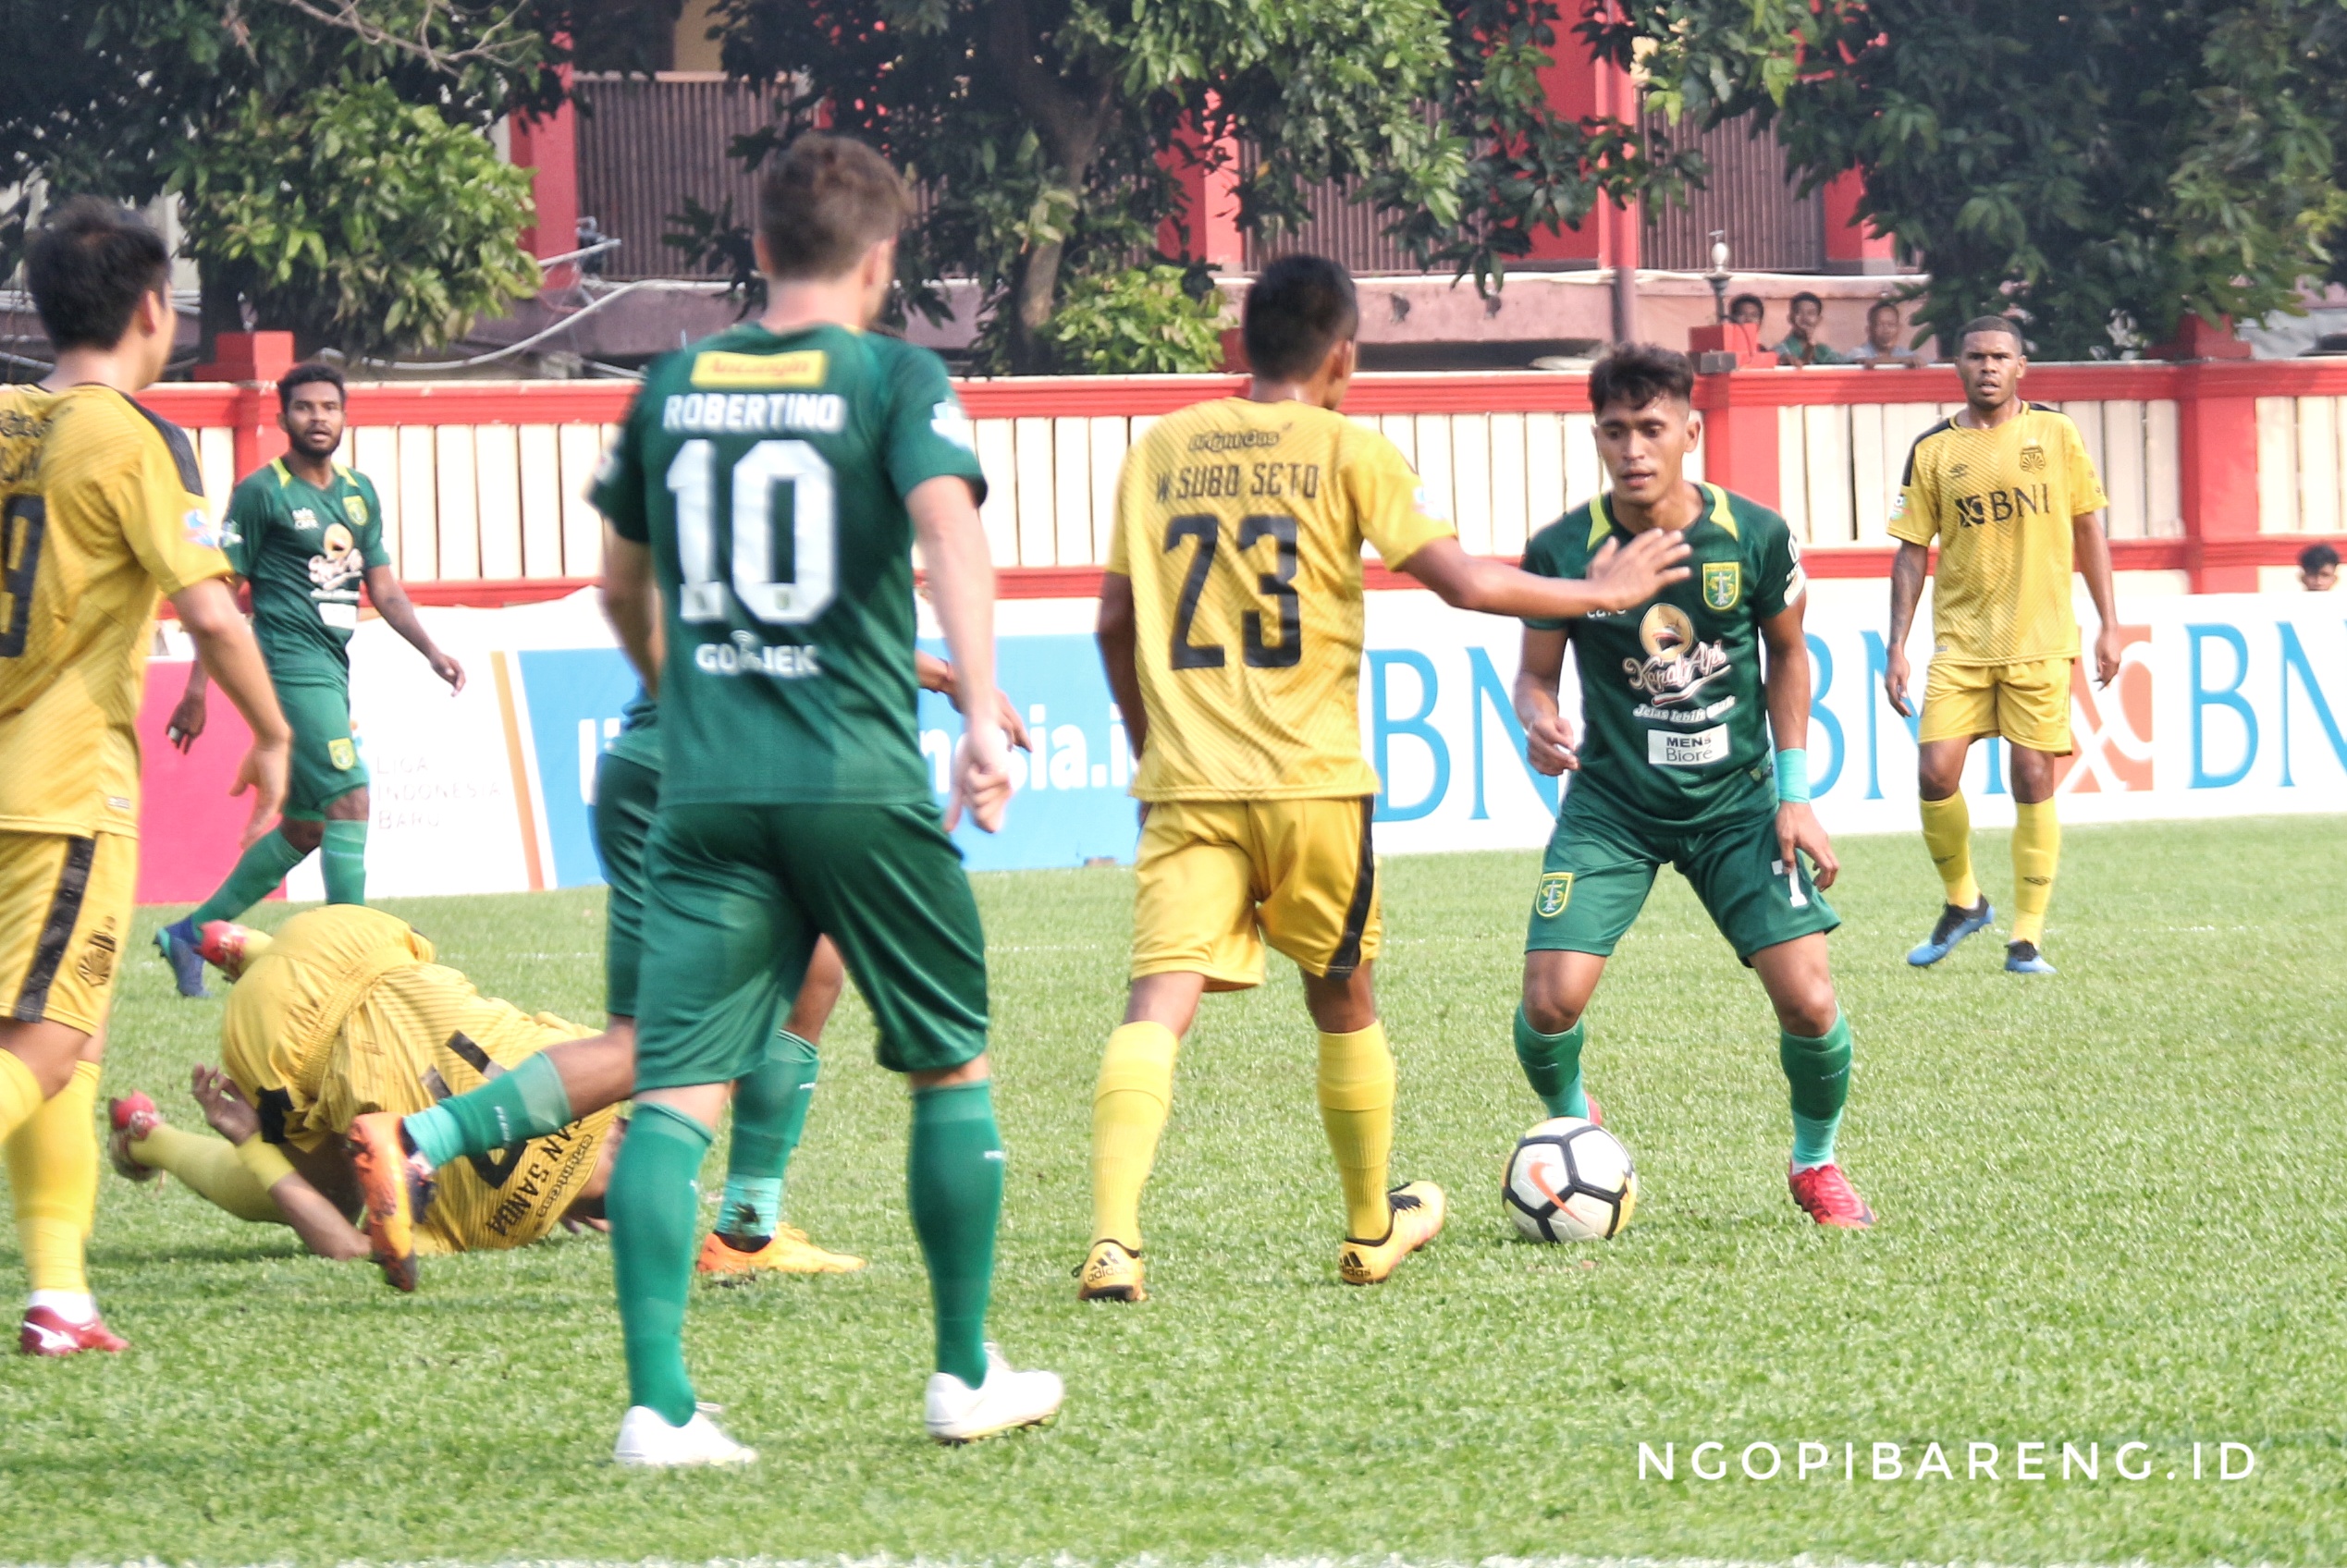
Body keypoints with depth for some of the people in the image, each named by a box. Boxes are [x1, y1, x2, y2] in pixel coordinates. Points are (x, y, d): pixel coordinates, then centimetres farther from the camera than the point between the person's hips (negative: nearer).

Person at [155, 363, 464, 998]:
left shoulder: (360, 493, 15)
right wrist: (197, 690, -8)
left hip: (332, 670, 8)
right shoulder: (262, 492, -6)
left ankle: (189, 934, 22)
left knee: (305, 827, 12)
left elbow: (383, 586, 18)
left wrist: (431, 651, 3)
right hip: (292, 663, -8)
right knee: (349, 802, -17)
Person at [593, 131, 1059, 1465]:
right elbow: (947, 519, -19)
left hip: (706, 793, 3)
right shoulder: (894, 378, -1)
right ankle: (969, 1375, 23)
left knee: (676, 1086, -3)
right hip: (861, 784, -3)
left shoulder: (674, 386, 12)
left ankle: (660, 1402, -16)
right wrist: (981, 710, -27)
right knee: (953, 1066, 15)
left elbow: (624, 582, 25)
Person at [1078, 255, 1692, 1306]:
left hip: (1185, 783, 2)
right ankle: (1373, 1228, 34)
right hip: (1311, 782, -2)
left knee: (1159, 1002, -9)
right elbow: (1465, 582, -7)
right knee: (1341, 998, 18)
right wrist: (1599, 593, 8)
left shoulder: (1159, 449, 10)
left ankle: (1112, 1237, -29)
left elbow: (1115, 619, 14)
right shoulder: (1346, 450, -1)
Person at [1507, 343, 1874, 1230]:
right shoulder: (1562, 550, -11)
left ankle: (1816, 1164, 19)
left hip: (1736, 800, 0)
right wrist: (1538, 723, -21)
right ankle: (1572, 1129, 19)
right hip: (1610, 806, 0)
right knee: (1552, 999, -16)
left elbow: (1787, 655, 7)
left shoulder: (1754, 538, -10)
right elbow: (1536, 670, 3)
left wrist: (1794, 793, 2)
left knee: (1808, 999, -12)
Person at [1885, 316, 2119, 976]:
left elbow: (2088, 528, 8)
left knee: (2033, 781, -4)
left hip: (2040, 640, -1)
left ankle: (2027, 937, 4)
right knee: (1935, 774, -9)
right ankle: (1962, 902, 15)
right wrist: (1897, 648, 0)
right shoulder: (1933, 450, 4)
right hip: (1960, 644, 1)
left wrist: (2109, 624, 4)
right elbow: (1912, 551, 6)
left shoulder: (2055, 434, 3)